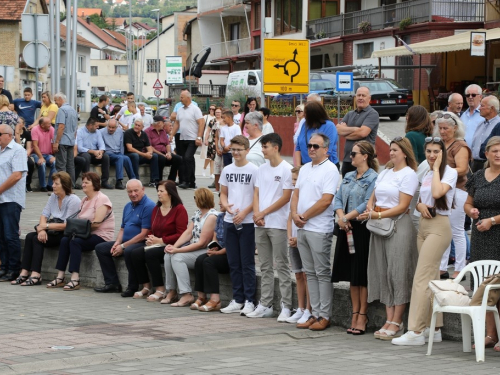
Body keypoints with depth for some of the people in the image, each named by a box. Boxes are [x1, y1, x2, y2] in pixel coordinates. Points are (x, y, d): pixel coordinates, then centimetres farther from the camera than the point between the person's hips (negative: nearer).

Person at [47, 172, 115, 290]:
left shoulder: (102, 199, -8)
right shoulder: (85, 200, 20)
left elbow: (96, 223, -18)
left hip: (101, 236, -8)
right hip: (87, 234, 8)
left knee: (75, 242, -29)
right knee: (65, 240, -17)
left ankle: (75, 279, -34)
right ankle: (60, 277, -20)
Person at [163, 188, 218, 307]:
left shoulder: (212, 216, -16)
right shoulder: (198, 213, 14)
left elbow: (202, 243, -20)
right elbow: (188, 232, 9)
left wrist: (178, 250, -21)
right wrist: (174, 246, -8)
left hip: (206, 252, -9)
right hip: (193, 248, 9)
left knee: (177, 257, -25)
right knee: (168, 255, -10)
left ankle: (187, 295, -25)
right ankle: (172, 291, -4)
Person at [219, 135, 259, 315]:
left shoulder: (254, 170, -6)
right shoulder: (227, 170, 10)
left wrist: (244, 212, -17)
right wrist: (227, 206, -5)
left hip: (247, 222, -5)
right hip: (230, 221, 5)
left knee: (247, 263, -2)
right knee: (233, 263, 9)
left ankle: (249, 301, 3)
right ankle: (237, 300, 16)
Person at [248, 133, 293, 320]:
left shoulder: (286, 169, -8)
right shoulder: (262, 169, 14)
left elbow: (286, 197, -11)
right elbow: (256, 193, 13)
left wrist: (263, 213, -9)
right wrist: (256, 214, -4)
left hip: (278, 224, -7)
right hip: (260, 224, 7)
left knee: (281, 266, -5)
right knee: (265, 267, 10)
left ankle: (286, 306, -3)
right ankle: (265, 305, 15)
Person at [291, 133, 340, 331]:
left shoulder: (330, 170, -9)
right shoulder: (305, 169, 17)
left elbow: (325, 201, -16)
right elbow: (296, 194, 17)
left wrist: (304, 216, -10)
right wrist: (294, 214, -1)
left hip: (319, 229, -8)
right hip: (302, 228, 8)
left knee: (322, 273, -3)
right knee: (310, 273, 10)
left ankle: (324, 316, 0)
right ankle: (315, 314, 14)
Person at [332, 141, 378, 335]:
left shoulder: (373, 178, -8)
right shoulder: (348, 177, 16)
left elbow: (368, 204, -16)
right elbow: (338, 198, 11)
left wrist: (348, 217, -15)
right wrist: (340, 216, -6)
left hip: (362, 229, -8)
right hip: (346, 229, 8)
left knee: (362, 274, -3)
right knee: (351, 274, 10)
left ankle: (362, 315, 2)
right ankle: (355, 314, 16)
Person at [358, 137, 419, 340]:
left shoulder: (409, 175, -5)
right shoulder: (384, 173, 17)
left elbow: (402, 206, -12)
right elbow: (373, 197, 20)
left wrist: (378, 215, -16)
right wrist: (369, 210, -2)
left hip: (399, 225, -7)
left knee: (397, 272, -7)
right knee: (382, 272, 5)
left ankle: (397, 323, -4)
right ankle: (389, 320, 8)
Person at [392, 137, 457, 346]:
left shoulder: (450, 172, -6)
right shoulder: (426, 175, 16)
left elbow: (437, 193, -24)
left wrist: (436, 168, -13)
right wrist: (420, 206, -3)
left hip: (439, 226, -8)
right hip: (424, 225, 8)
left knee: (422, 278, -14)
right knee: (431, 278, 9)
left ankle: (416, 331, -15)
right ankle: (435, 329, 14)